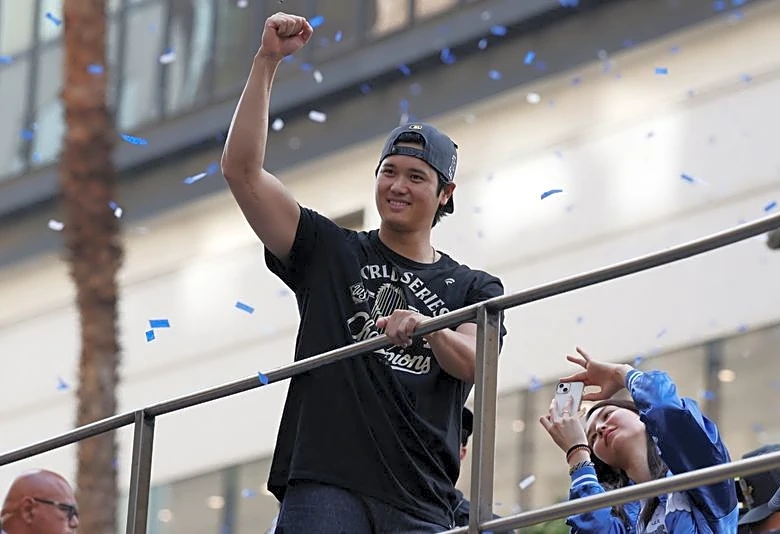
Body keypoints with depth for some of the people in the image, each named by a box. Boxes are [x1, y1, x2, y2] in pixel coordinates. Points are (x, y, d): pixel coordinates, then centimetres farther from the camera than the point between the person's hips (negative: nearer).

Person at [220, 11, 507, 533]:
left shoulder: (474, 288, 20)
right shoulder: (331, 252, 18)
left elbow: (476, 363, -1)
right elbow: (242, 171, 9)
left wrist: (429, 330, -23)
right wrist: (267, 61, 2)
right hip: (325, 485, -1)